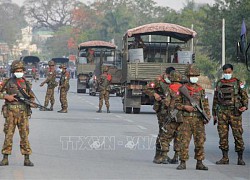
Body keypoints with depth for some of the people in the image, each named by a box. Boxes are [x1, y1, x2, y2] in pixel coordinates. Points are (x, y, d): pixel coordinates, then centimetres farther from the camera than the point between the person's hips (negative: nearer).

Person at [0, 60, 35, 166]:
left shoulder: (26, 83, 10)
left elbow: (32, 97, 16)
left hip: (23, 113, 2)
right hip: (11, 112, -2)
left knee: (25, 135, 0)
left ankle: (27, 159, 4)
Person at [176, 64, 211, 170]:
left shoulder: (201, 90, 12)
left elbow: (205, 105, 12)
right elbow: (175, 103, 4)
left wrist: (207, 116, 0)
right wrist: (184, 107, -12)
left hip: (198, 120, 2)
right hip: (186, 119, -2)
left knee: (200, 141, 1)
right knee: (184, 142, -4)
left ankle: (199, 163, 8)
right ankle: (183, 163, 2)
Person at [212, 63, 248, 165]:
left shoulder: (238, 83, 6)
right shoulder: (219, 84, 13)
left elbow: (244, 96, 6)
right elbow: (215, 100, 16)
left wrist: (245, 106, -12)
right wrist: (214, 114, 13)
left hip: (235, 112, -2)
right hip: (222, 112, 2)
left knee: (238, 135, -5)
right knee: (223, 135, 1)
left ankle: (240, 158, 1)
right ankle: (225, 158, 8)